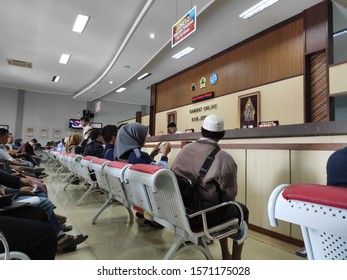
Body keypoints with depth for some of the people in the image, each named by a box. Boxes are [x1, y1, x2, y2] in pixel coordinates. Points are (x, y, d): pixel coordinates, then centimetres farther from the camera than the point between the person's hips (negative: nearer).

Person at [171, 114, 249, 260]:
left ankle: (225, 256, 40)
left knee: (222, 204, 30)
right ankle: (235, 259, 30)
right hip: (204, 213, -6)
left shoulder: (185, 149, -1)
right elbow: (230, 194, -9)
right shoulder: (224, 158, -17)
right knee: (242, 210, 20)